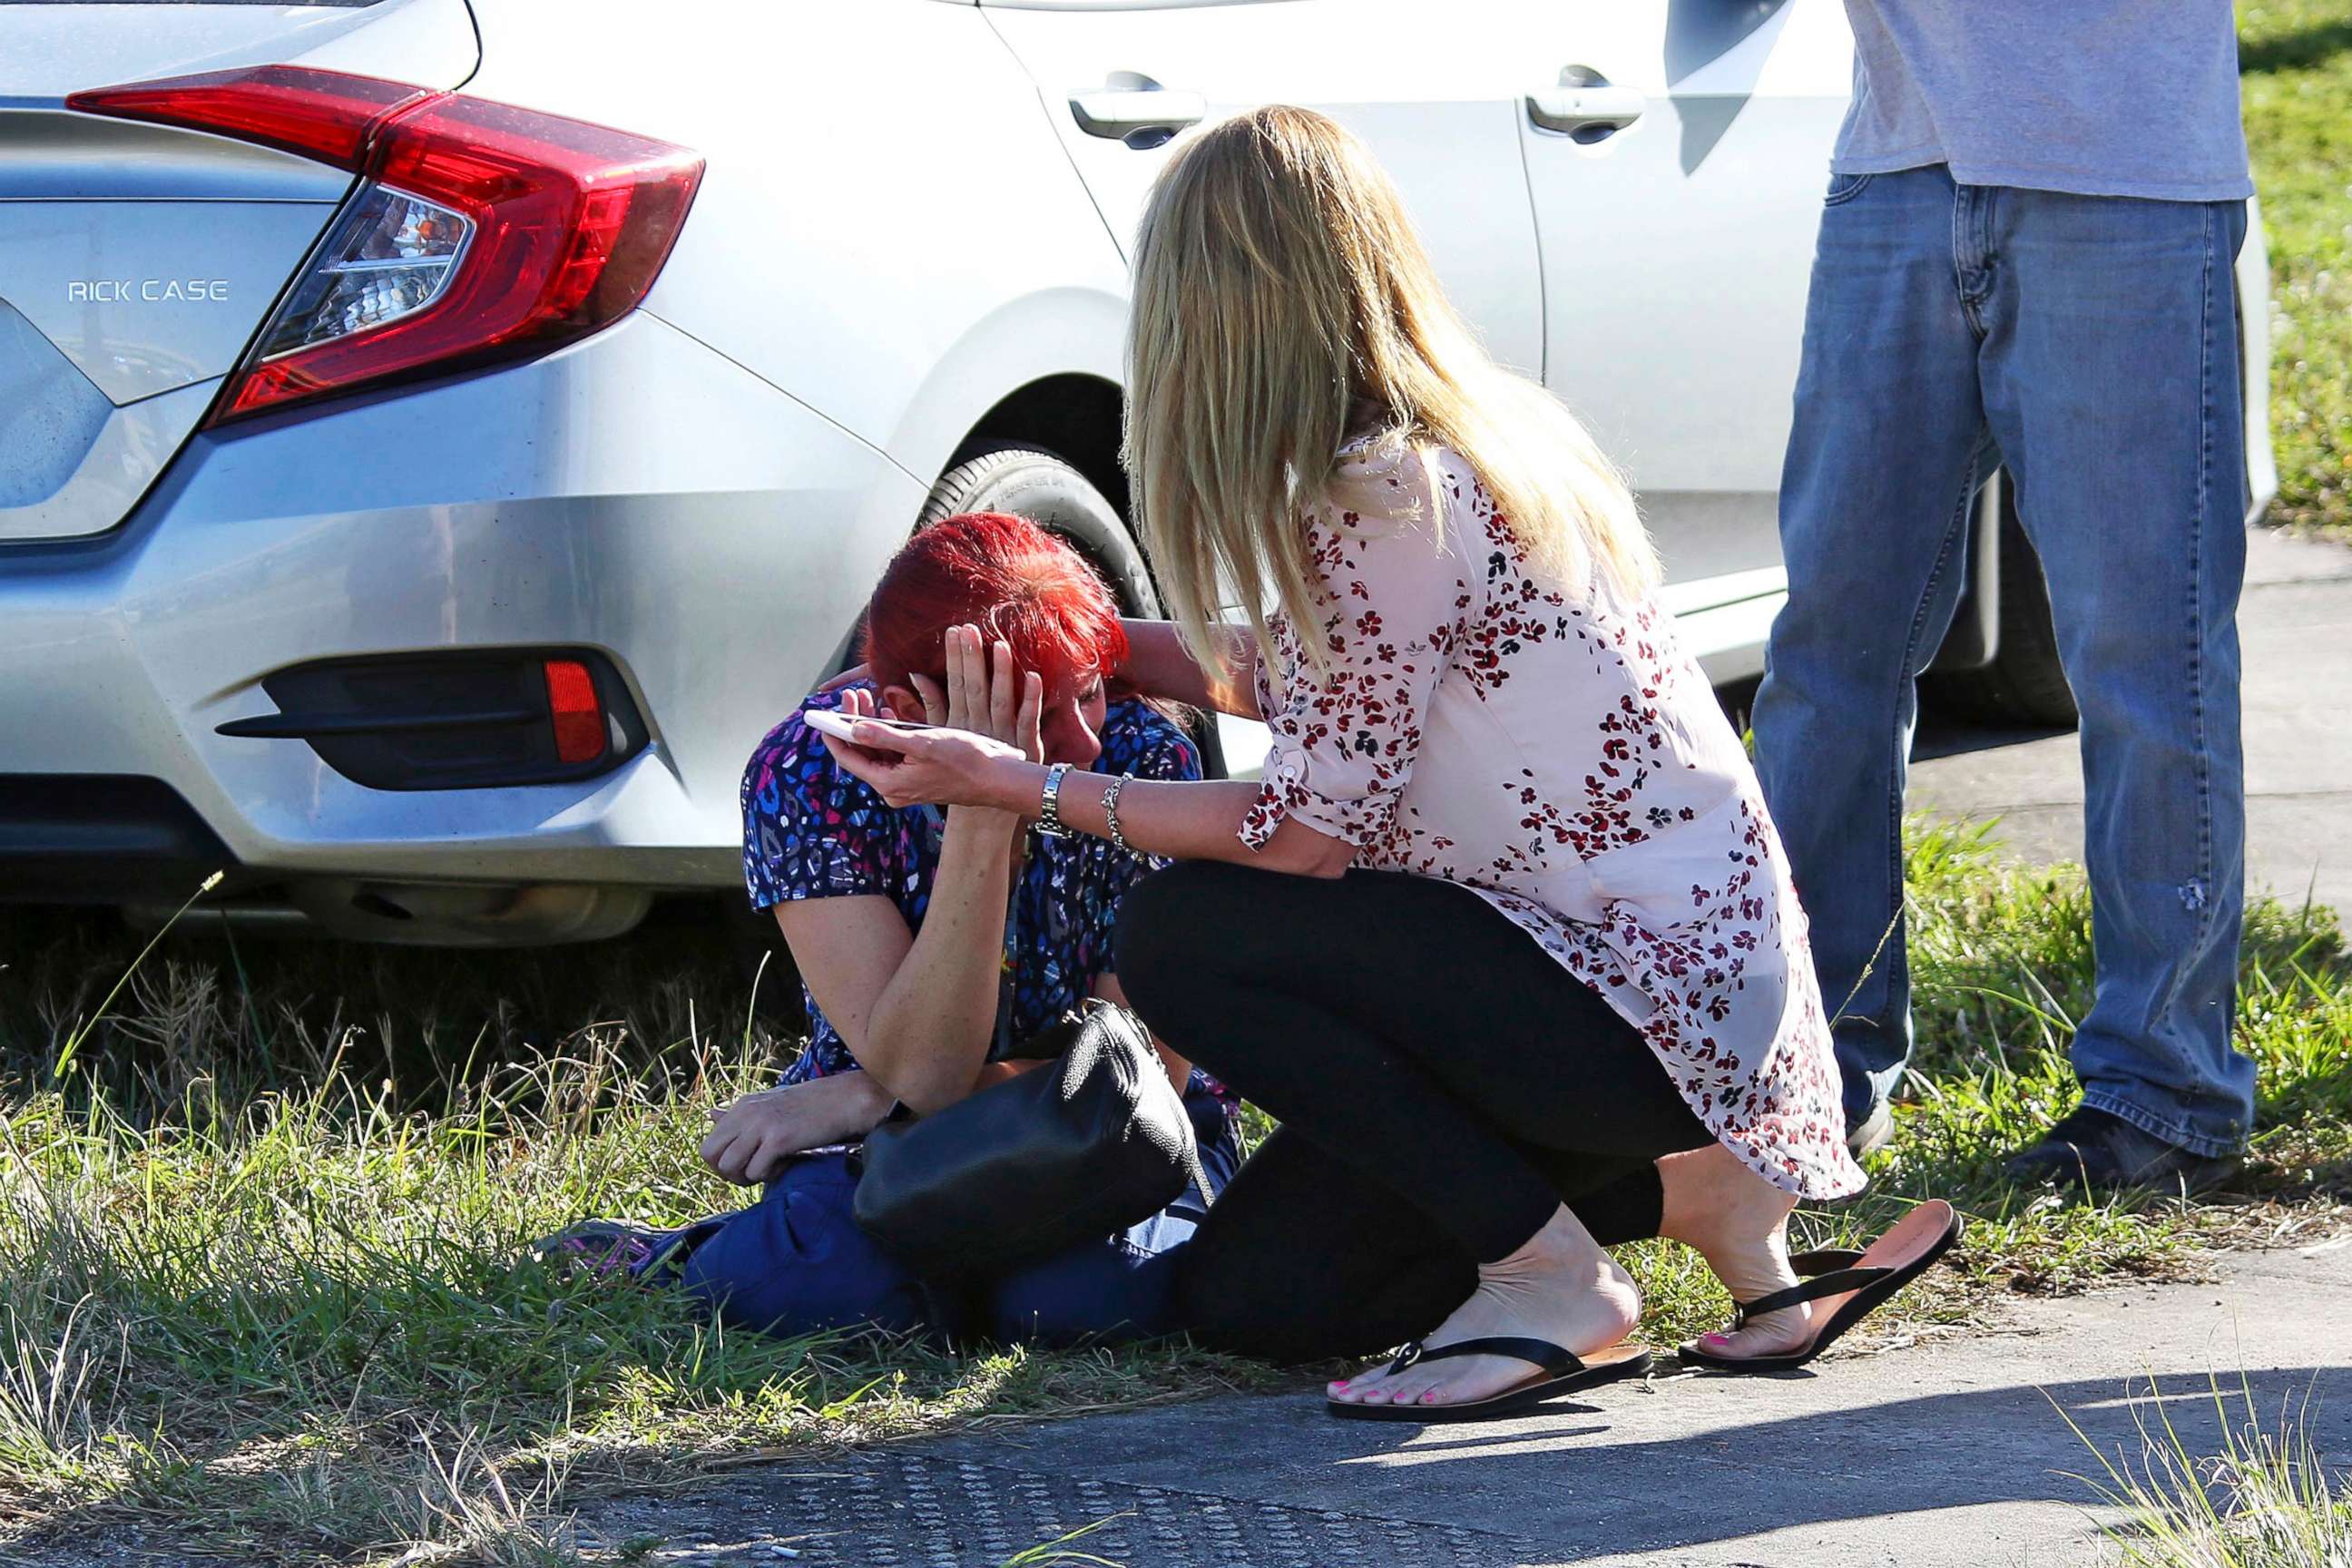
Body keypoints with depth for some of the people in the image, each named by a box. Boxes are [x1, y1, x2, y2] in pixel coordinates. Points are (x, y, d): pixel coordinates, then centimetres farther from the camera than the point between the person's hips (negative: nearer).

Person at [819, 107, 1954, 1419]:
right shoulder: (1485, 439, 8)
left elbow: (1317, 830, -16)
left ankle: (1554, 1285, -6)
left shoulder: (1380, 501, -20)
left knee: (1180, 940, -12)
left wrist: (1016, 786, -10)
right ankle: (1687, 1172, 14)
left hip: (1645, 1004, -9)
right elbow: (1335, 690, 19)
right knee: (1246, 1284, 10)